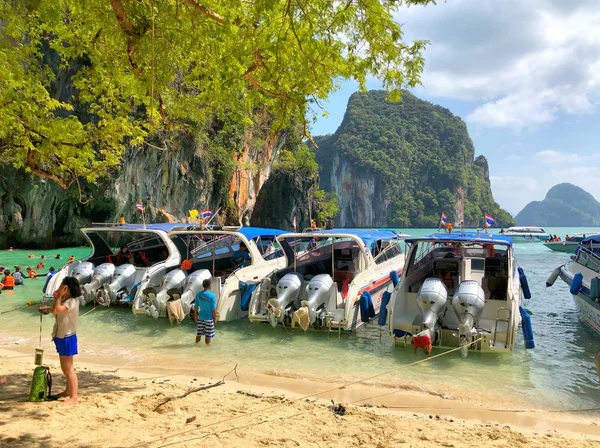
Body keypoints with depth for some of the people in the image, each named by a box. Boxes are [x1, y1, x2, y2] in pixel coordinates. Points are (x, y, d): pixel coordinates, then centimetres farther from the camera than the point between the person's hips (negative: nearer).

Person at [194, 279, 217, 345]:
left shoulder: (198, 294, -4)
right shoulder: (212, 295, -18)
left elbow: (196, 306, 3)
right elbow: (213, 309, -14)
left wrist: (195, 316, 15)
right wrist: (215, 318, -2)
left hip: (200, 317, 5)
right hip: (209, 318, -5)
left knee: (199, 333, 18)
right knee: (208, 335, 8)